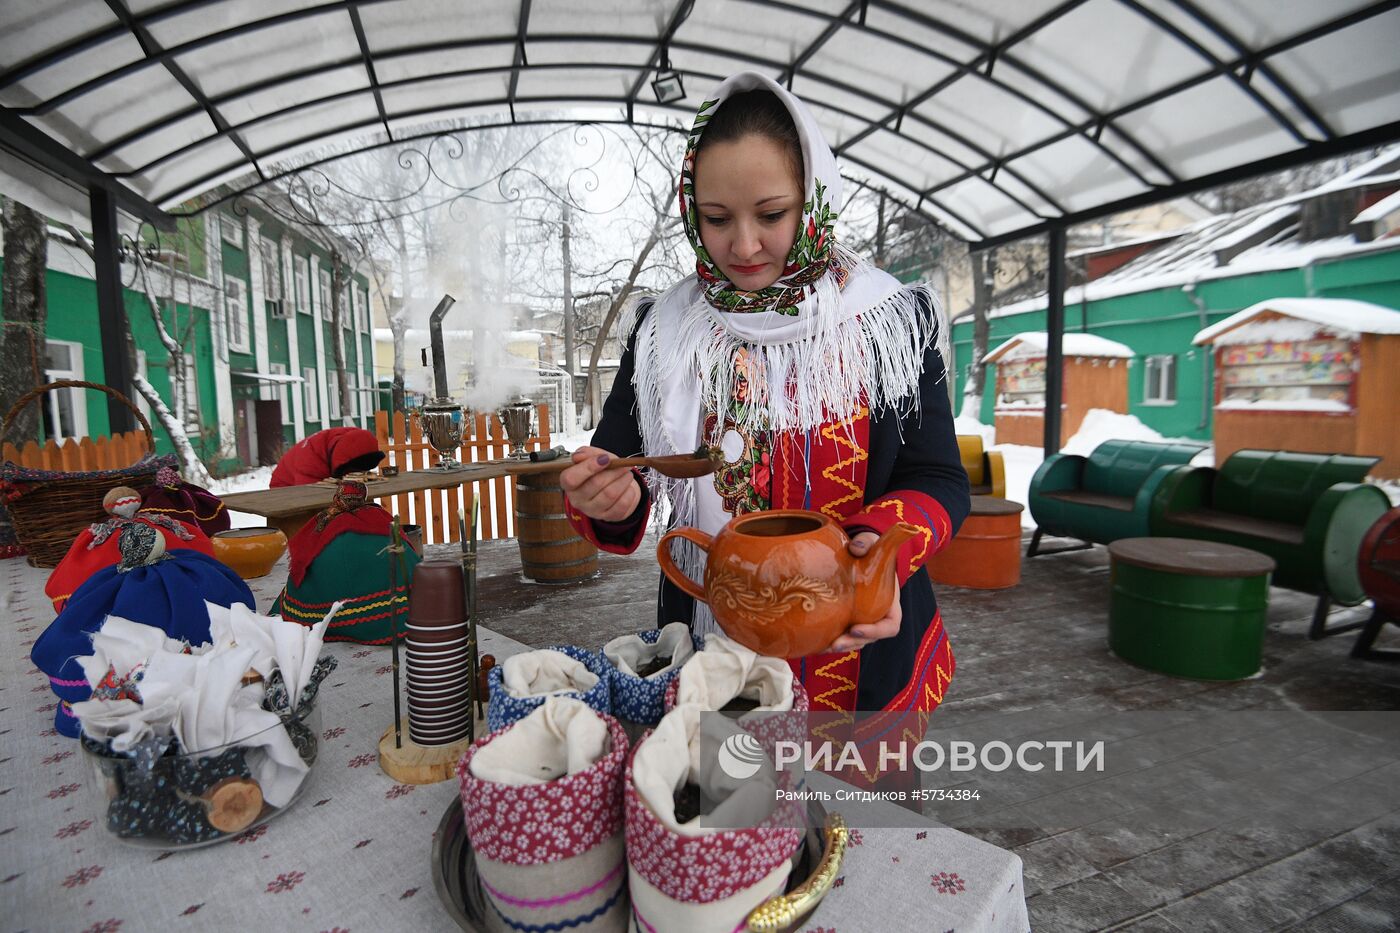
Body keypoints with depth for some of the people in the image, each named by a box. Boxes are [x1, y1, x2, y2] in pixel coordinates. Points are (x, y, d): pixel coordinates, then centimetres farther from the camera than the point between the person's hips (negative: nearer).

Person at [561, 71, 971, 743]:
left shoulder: (891, 320, -8)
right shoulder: (662, 331, -3)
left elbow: (937, 480, -7)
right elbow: (614, 476, -1)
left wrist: (888, 547, -28)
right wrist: (603, 500, -25)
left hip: (867, 659, 0)